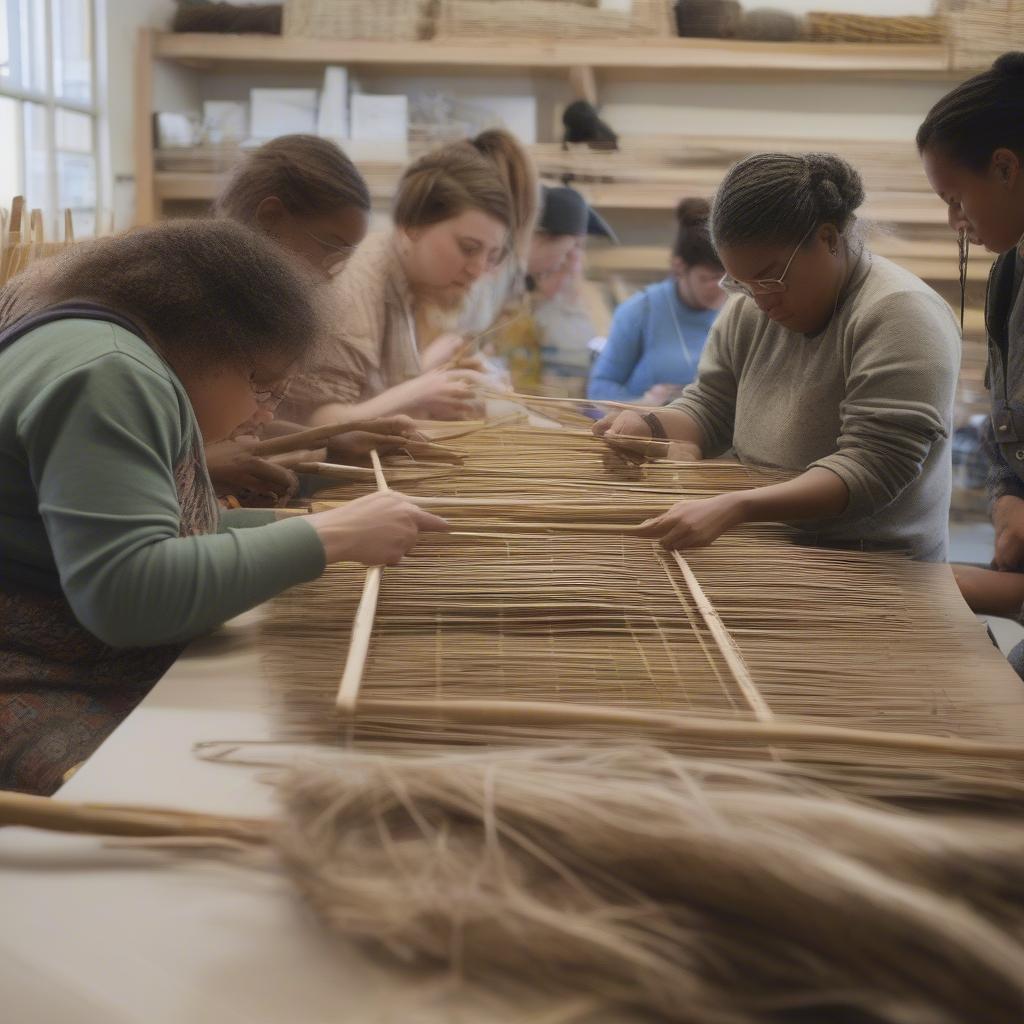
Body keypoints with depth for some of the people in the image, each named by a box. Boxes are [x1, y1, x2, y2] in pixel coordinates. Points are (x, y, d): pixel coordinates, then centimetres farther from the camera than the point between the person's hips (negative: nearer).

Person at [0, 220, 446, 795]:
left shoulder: (126, 358, 14)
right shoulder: (108, 376, -18)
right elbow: (123, 593, -28)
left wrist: (292, 525, 12)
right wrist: (327, 537, -21)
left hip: (107, 683, 10)